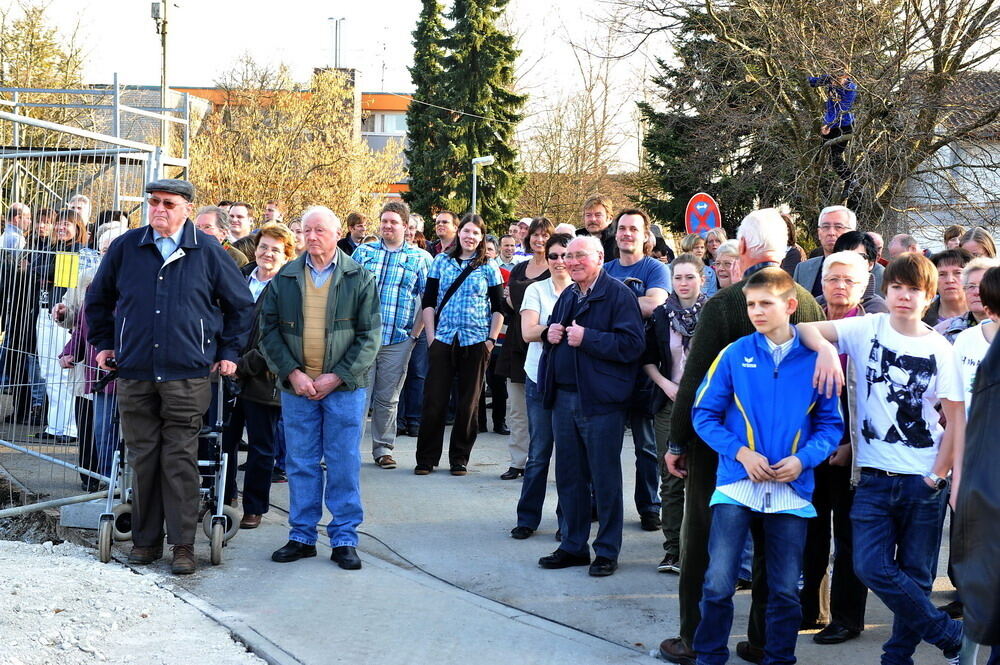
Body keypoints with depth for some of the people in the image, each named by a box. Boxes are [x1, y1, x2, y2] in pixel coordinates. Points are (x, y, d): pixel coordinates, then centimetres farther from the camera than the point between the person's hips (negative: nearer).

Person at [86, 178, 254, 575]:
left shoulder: (209, 254, 2)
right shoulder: (125, 248, 7)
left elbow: (241, 304, 13)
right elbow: (98, 299, 21)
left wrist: (229, 352, 10)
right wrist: (103, 343, 17)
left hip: (187, 375, -2)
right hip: (134, 374, 2)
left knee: (180, 460, -3)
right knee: (142, 458, 5)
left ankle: (183, 544, 4)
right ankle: (145, 539, 16)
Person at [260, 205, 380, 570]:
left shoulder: (360, 279, -1)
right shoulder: (284, 278, 5)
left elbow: (369, 336, -2)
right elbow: (268, 330, 4)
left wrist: (336, 377, -11)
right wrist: (292, 373, -9)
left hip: (344, 386, -2)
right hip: (296, 386, 2)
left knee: (344, 464, 2)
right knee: (300, 464, 7)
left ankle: (344, 539, 10)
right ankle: (302, 536, 17)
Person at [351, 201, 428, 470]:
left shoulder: (417, 259, 7)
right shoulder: (363, 252, 8)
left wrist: (415, 334, 0)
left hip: (398, 340, 0)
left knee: (388, 398, 7)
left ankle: (383, 448, 16)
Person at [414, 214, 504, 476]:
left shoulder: (489, 268, 5)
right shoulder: (441, 262, 7)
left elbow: (498, 308, 6)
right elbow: (428, 301, 6)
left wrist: (491, 339, -2)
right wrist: (431, 336, -2)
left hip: (475, 343, 0)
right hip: (442, 340, 0)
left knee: (468, 403, 5)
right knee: (434, 400, -2)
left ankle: (459, 458, 15)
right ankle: (426, 458, 8)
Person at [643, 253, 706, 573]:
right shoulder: (661, 315, 7)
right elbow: (648, 359, 14)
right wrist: (665, 384, -1)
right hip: (670, 403, 3)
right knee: (670, 480, 4)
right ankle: (672, 550, 9)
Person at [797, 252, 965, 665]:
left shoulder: (939, 349, -2)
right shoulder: (867, 329, 0)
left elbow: (956, 420, 1)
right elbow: (805, 329, -6)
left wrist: (937, 476, -6)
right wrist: (825, 347, -28)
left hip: (924, 481, -1)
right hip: (875, 476, 1)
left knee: (916, 576, 6)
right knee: (871, 567, -8)